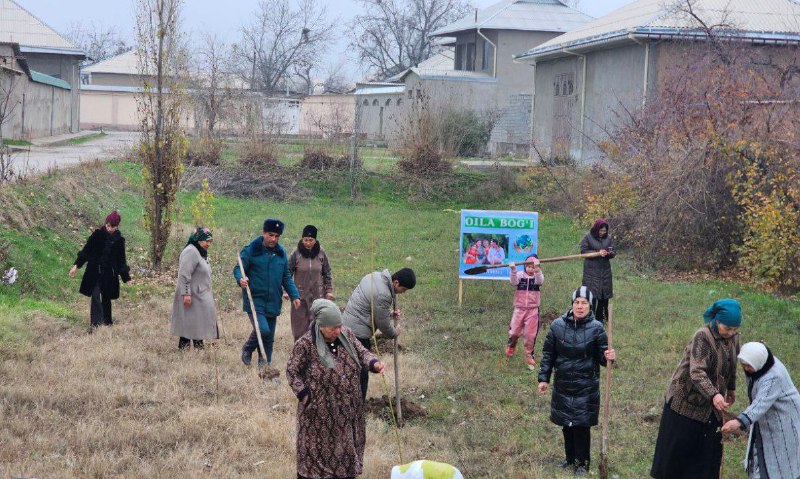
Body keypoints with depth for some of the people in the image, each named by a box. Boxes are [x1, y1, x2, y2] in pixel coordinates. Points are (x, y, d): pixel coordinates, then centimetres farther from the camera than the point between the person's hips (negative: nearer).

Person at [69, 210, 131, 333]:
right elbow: (86, 250, -1)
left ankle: (107, 321, 26)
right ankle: (94, 324, -18)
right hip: (94, 272, -2)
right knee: (95, 296, -12)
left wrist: (126, 278, 6)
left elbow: (121, 260, 6)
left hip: (109, 274, 2)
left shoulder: (119, 240, 0)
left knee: (106, 298, 10)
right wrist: (76, 265, -7)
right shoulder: (97, 234, -4)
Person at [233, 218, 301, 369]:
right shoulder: (250, 250, -7)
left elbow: (286, 277, 17)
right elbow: (238, 269, -5)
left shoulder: (281, 253, 10)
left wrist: (294, 295, 7)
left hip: (273, 303, 5)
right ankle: (248, 349, 8)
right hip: (255, 301, -5)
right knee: (263, 330, -20)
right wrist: (241, 279, -28)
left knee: (269, 338, 8)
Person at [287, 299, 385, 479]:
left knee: (346, 442, 19)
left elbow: (362, 353, 4)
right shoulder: (305, 344, -21)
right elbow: (292, 370, -9)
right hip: (320, 409, -5)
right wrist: (303, 394, -16)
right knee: (319, 446, 10)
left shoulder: (346, 334, -7)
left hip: (347, 406, 5)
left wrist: (374, 363, -16)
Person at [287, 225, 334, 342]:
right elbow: (288, 272, -1)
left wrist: (329, 290, 5)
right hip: (300, 295, -1)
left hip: (317, 294, 1)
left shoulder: (321, 253, -1)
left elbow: (327, 273, 8)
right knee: (299, 325, 3)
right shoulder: (296, 253, -8)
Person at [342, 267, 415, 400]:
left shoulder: (375, 276, 4)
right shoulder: (382, 295, -26)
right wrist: (394, 333, 6)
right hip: (358, 333, -10)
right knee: (361, 374, -2)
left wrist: (389, 313, 11)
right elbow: (383, 324, -13)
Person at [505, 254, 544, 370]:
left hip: (533, 310, 0)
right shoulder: (520, 274, 1)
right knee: (514, 332, 3)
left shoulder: (537, 276, 0)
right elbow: (514, 282, -19)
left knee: (531, 334, 3)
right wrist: (513, 270, -36)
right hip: (519, 308, 0)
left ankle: (529, 355, 18)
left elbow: (540, 281, -23)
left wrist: (537, 269, -41)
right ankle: (511, 345, 36)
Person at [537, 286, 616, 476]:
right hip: (563, 385, 3)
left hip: (586, 387, -3)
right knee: (567, 424, 12)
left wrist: (608, 357, -24)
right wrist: (543, 378, 4)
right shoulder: (558, 325, -3)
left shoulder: (596, 328, -8)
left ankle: (582, 463, 15)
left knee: (582, 425, -1)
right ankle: (570, 458, 30)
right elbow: (548, 354, 5)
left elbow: (601, 357, -1)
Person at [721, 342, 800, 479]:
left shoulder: (773, 377, -35)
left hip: (782, 420, -8)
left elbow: (761, 404, -47)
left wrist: (740, 422, -60)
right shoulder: (754, 363, -8)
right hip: (764, 419, 8)